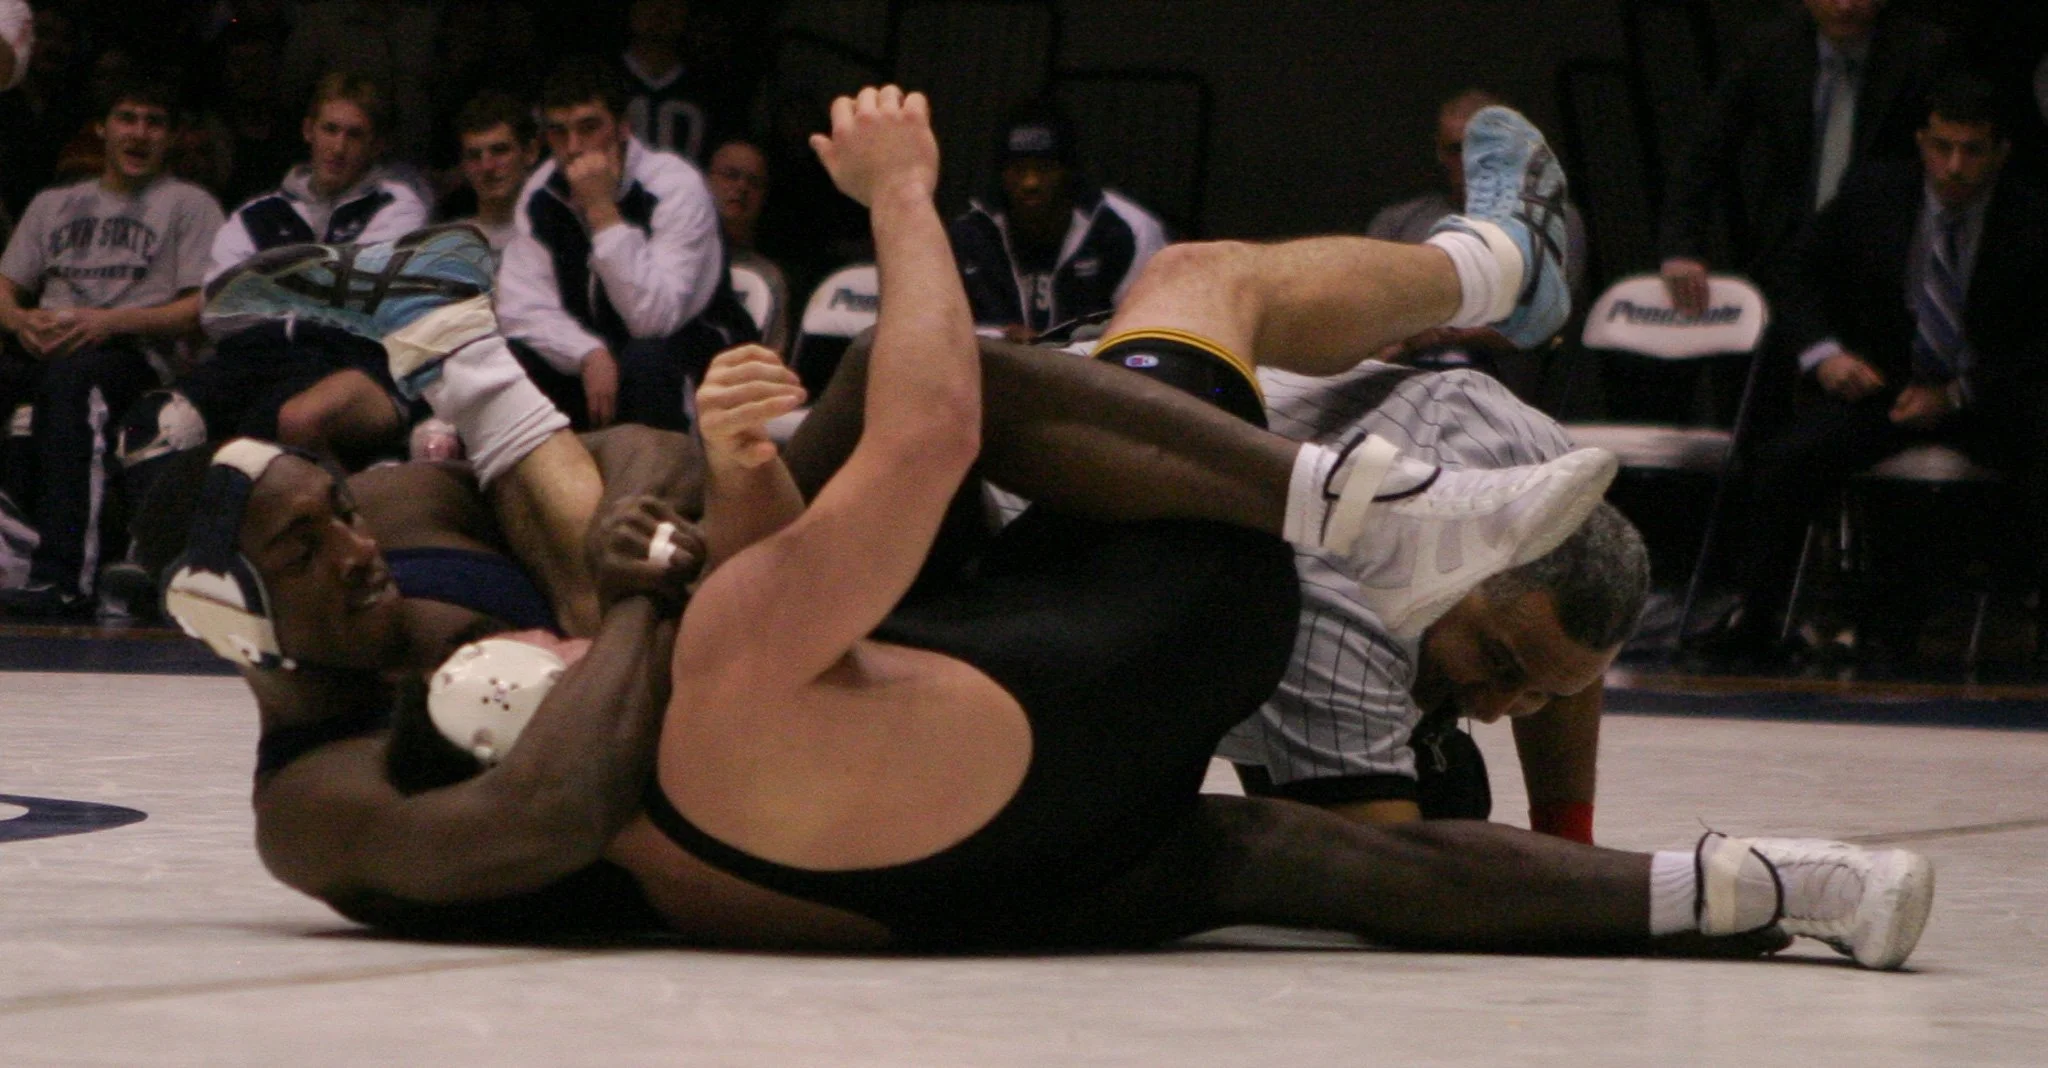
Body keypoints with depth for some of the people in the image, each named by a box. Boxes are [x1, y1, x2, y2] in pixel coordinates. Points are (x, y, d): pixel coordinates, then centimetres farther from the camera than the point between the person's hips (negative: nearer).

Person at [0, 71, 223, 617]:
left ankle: (64, 575, -52)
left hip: (135, 353, -4)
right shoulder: (53, 204, 32)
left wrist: (112, 321, -11)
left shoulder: (189, 204, 17)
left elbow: (205, 307, 3)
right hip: (49, 350, 4)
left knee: (70, 376, -41)